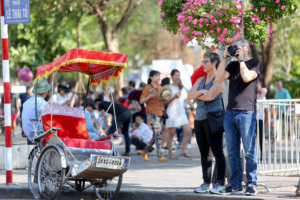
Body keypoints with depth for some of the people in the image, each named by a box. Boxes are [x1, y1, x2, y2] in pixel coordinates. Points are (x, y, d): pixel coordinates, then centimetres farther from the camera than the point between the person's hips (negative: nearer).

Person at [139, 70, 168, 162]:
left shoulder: (159, 87, 15)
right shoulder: (147, 88, -4)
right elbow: (141, 101, -6)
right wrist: (149, 96, -22)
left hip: (159, 113, 7)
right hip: (151, 113, -7)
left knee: (156, 136, 7)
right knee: (158, 133, -15)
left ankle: (144, 152, 23)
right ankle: (160, 156, -14)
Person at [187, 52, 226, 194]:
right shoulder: (201, 80, 19)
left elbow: (210, 96, -16)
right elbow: (189, 96, 9)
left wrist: (196, 94, 1)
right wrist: (201, 92, -9)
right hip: (199, 118, 8)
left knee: (217, 151, -7)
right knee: (204, 153, 8)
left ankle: (220, 183, -5)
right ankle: (206, 183, 11)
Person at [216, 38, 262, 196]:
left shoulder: (256, 63, 4)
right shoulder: (232, 65, 18)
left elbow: (247, 77, -14)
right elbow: (219, 78, 4)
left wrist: (241, 59, -5)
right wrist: (225, 58, 3)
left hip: (247, 113, -6)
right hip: (230, 112, 6)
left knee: (249, 151, -6)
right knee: (232, 152, 6)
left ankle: (251, 185, -2)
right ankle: (235, 185, 11)